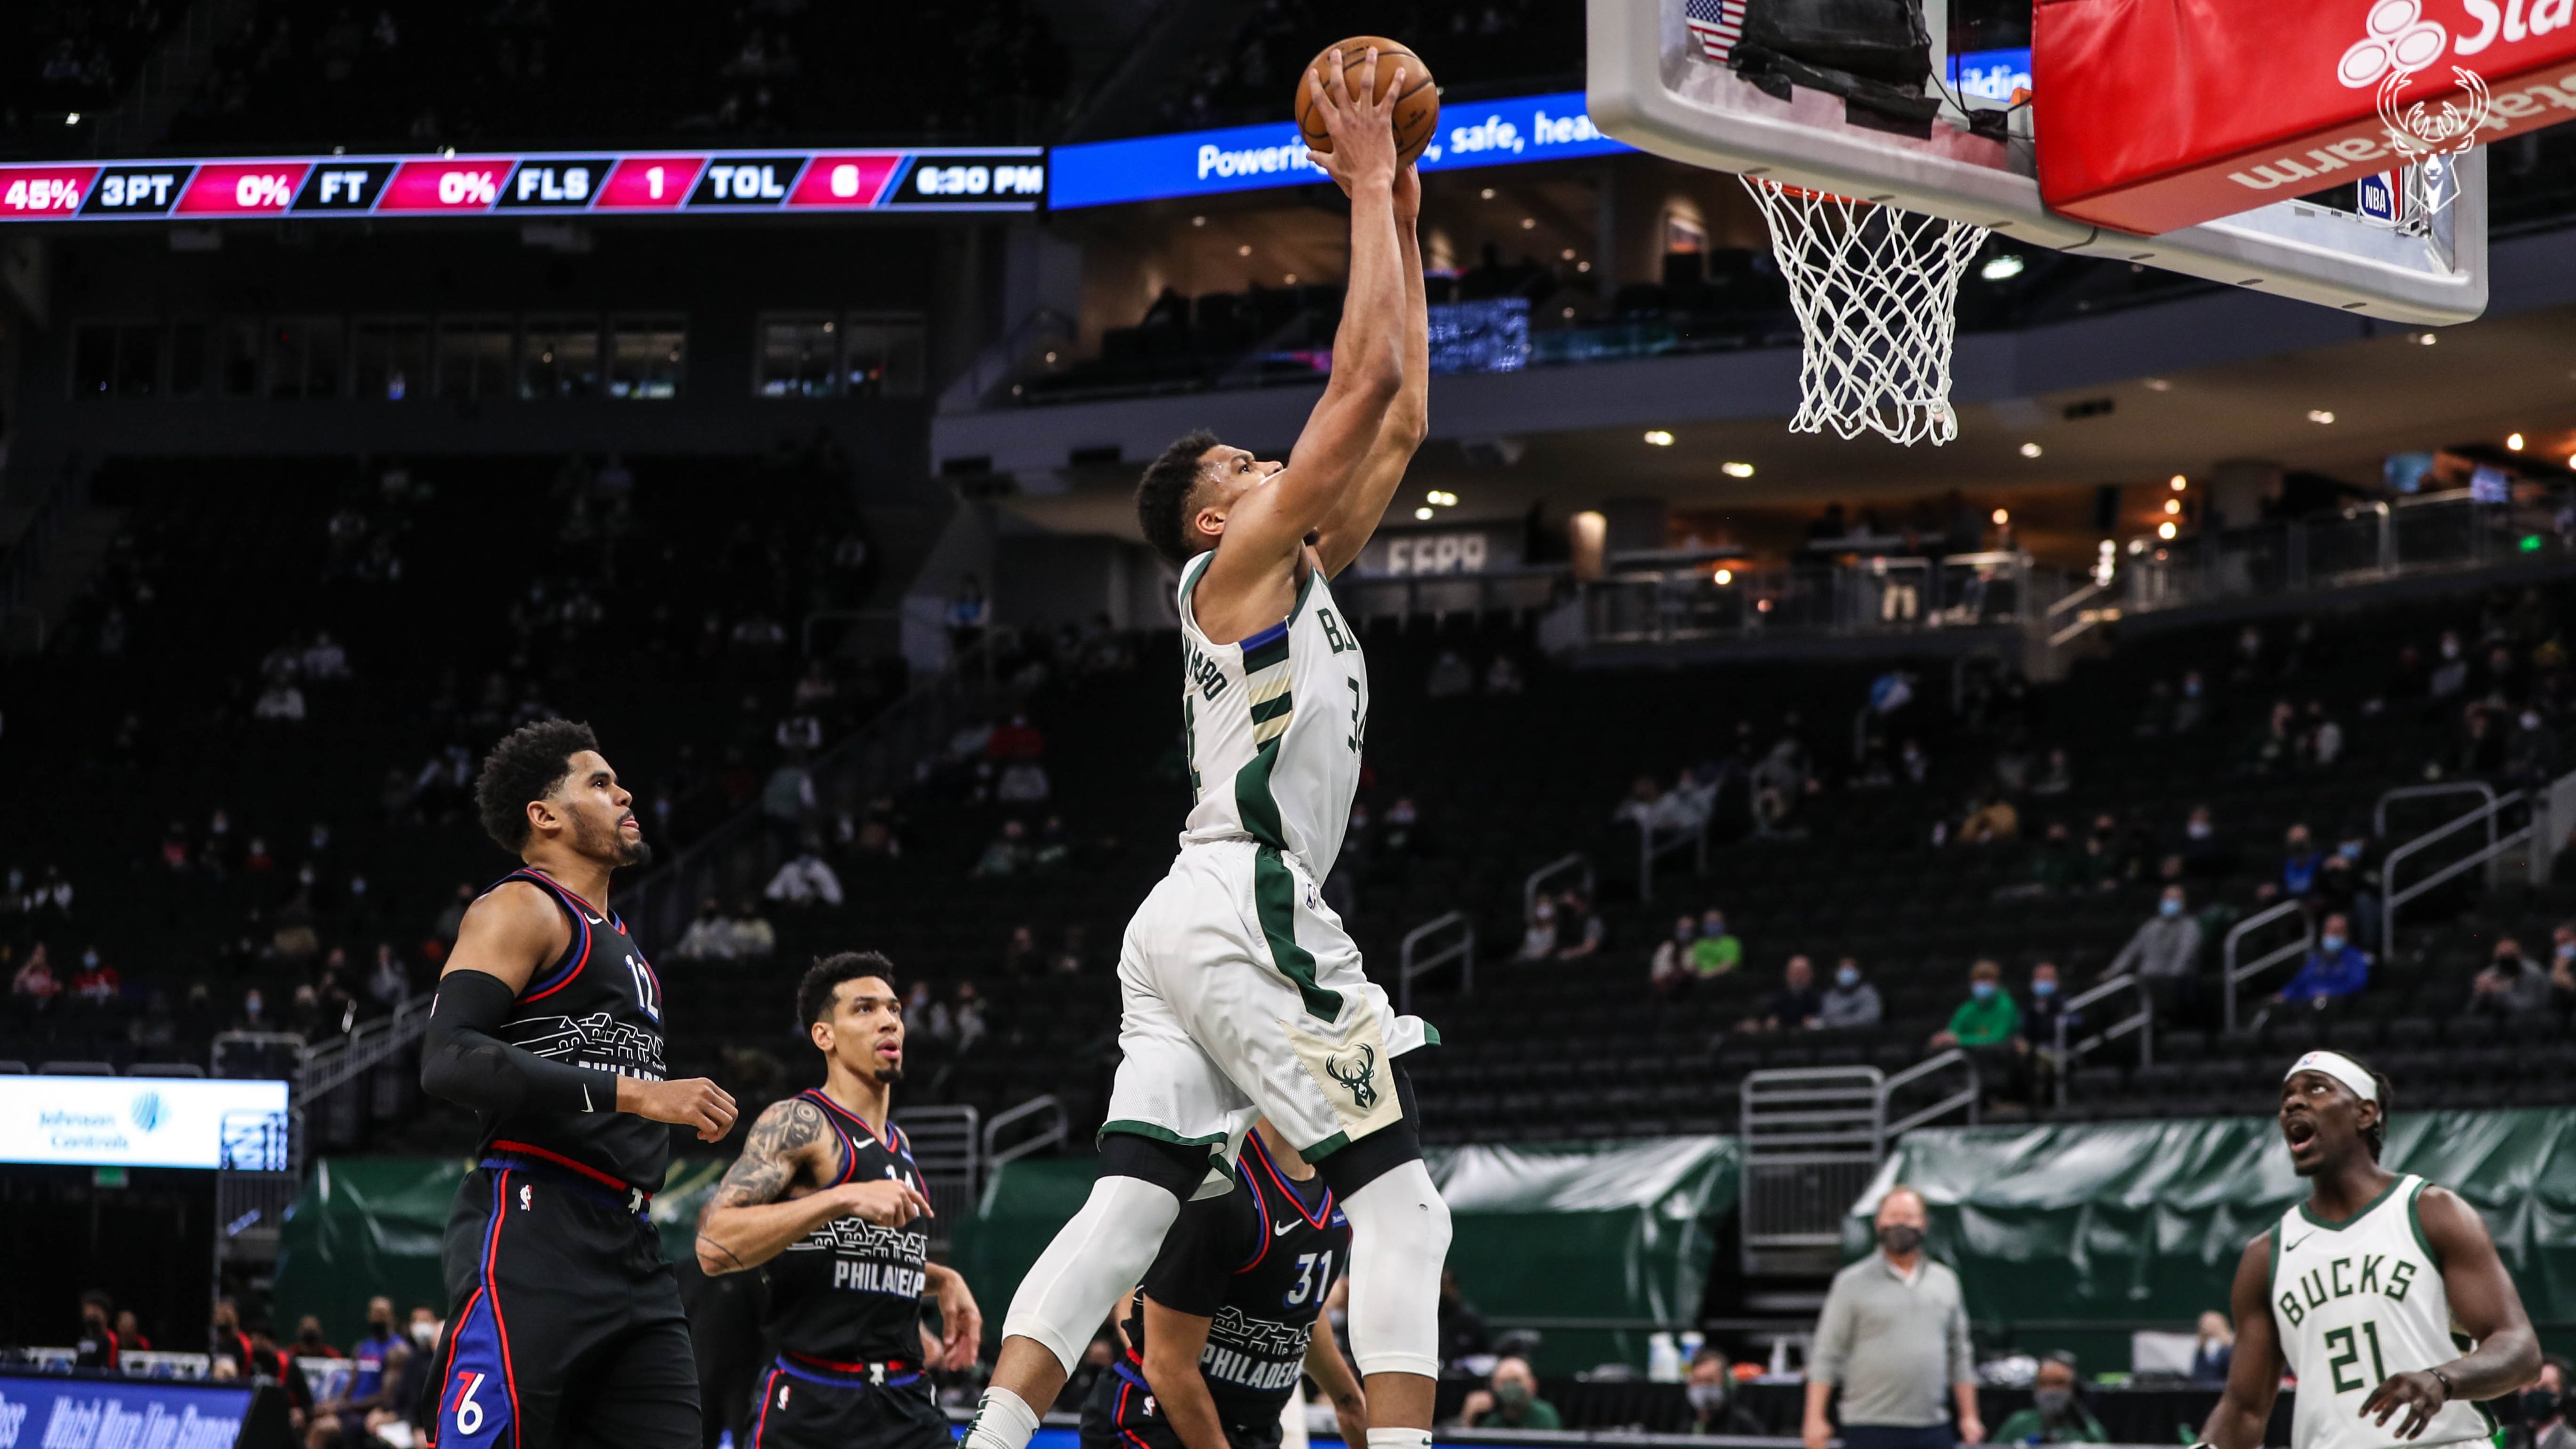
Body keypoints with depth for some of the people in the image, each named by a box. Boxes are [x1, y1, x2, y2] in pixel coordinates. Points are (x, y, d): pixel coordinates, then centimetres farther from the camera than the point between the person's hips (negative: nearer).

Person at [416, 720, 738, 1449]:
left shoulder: (619, 944, 25)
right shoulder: (522, 909, -4)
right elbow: (449, 1060, -18)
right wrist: (633, 1092, -22)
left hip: (629, 1250, 9)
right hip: (532, 1234, -9)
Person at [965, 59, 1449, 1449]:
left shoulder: (1302, 573, 23)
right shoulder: (1240, 562, -1)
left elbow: (1401, 420, 26)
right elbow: (1364, 378, -8)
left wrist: (1404, 222, 25)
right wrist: (1369, 192, -1)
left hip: (1194, 917, 10)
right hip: (1247, 906, -9)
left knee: (1126, 1205, 0)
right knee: (1397, 1198, -9)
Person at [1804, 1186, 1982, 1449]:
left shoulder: (1945, 1282, 13)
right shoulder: (1853, 1282, 1)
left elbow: (1958, 1356, 18)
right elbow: (1826, 1356, -2)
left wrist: (1969, 1416, 13)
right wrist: (1815, 1418, -10)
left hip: (1931, 1428, 4)